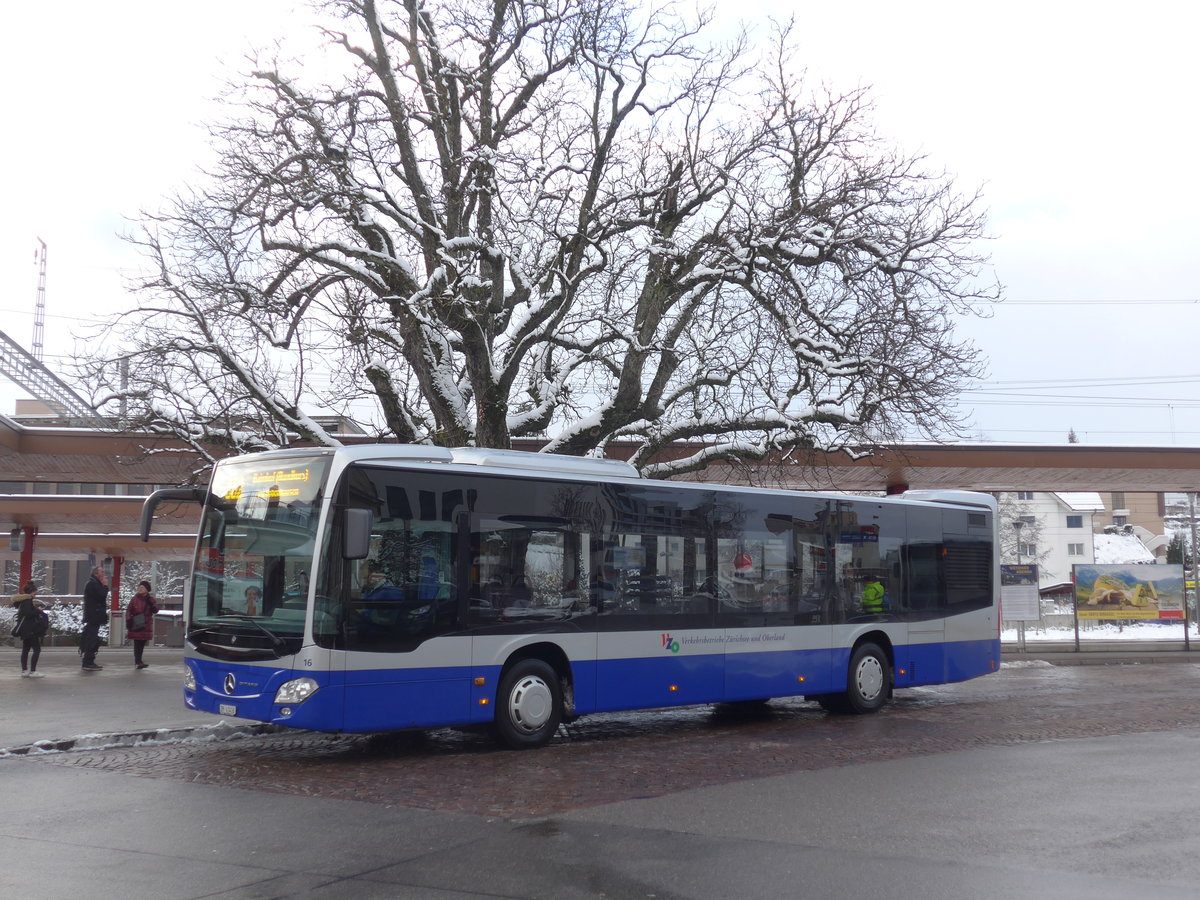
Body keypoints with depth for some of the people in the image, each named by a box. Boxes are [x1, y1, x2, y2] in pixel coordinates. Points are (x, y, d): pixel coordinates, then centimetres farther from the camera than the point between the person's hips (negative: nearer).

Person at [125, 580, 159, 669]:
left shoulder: (151, 600, 7)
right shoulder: (134, 599, 1)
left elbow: (155, 610, -3)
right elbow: (128, 611, -1)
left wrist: (150, 603, -17)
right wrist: (128, 623, -9)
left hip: (146, 625, 3)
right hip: (136, 625, -3)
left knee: (142, 644, 8)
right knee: (137, 643, -8)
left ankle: (138, 661, 18)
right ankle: (138, 662, -9)